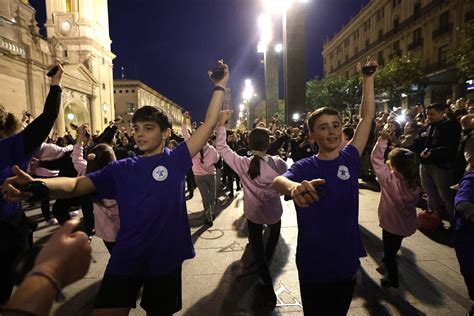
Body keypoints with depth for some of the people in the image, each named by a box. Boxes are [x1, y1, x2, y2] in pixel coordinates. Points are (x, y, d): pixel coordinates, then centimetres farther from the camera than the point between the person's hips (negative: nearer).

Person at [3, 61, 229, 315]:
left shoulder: (175, 160, -5)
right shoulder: (122, 169, 1)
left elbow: (209, 124, -7)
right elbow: (76, 185, -6)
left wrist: (219, 86, -10)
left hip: (166, 258, -1)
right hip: (126, 259, 1)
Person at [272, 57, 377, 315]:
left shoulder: (349, 159, -3)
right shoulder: (303, 167, -11)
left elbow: (367, 117, 0)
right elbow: (278, 181, -32)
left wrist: (368, 77, -2)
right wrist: (294, 187, -55)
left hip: (347, 262, 3)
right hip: (313, 266, -3)